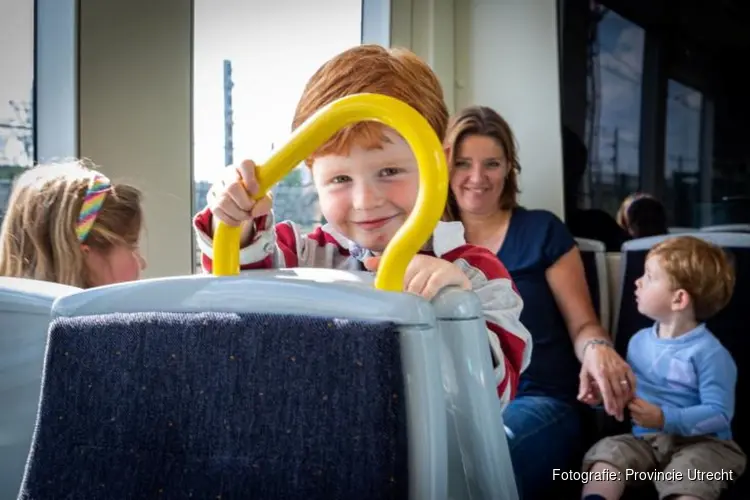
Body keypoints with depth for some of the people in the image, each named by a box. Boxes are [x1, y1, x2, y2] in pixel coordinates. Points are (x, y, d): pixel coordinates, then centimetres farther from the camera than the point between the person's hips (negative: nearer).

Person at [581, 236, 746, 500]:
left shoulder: (708, 352, -13)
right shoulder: (639, 341, 9)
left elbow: (719, 414, -17)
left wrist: (665, 419, -27)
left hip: (700, 442, -6)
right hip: (647, 438, 6)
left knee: (686, 478, -35)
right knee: (609, 450, -22)